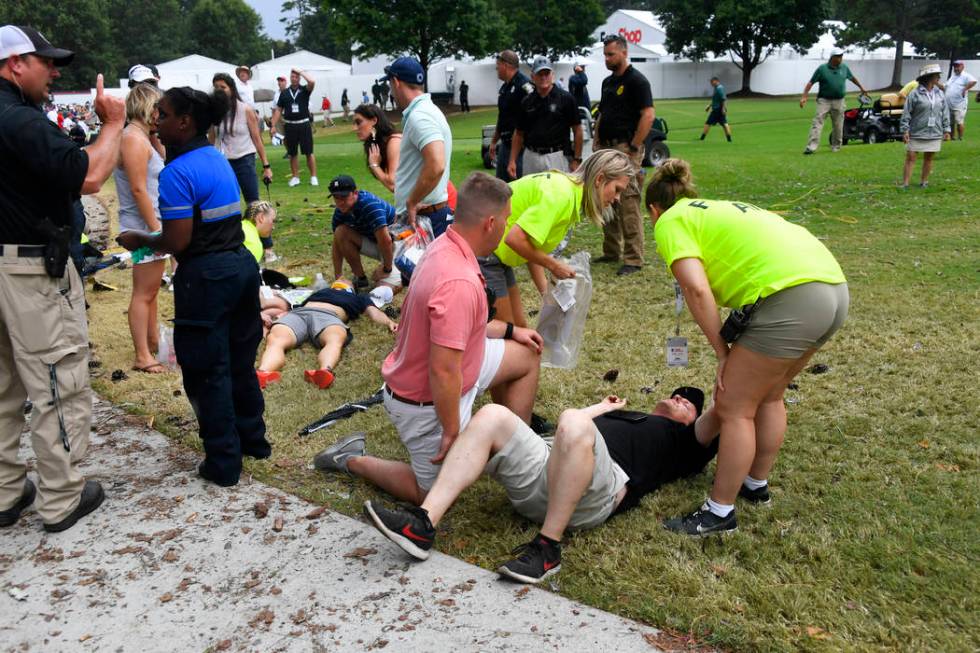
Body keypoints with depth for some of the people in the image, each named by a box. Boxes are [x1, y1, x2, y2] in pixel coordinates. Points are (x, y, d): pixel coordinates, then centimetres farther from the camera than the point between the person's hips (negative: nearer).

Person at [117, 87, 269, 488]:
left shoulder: (177, 172, -17)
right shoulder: (218, 159, 10)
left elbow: (177, 242, -21)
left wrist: (139, 241, -3)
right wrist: (155, 240, 14)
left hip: (206, 277, -8)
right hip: (241, 264, 9)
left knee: (208, 373, 4)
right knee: (240, 363, 20)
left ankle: (224, 465, 14)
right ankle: (254, 439, 34)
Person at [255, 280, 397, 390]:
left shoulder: (358, 298, 39)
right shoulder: (320, 291, 43)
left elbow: (374, 313, 20)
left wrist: (389, 322, -2)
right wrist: (281, 315, 11)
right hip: (298, 313, 2)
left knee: (335, 340, -41)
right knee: (275, 340, -34)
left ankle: (325, 373, -72)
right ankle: (262, 375, -64)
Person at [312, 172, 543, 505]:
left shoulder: (445, 247, -5)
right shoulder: (459, 283, -36)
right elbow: (443, 372, -34)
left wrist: (509, 330, 13)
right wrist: (452, 431, -21)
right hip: (426, 403, -9)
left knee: (526, 354, 17)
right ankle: (353, 460, 19)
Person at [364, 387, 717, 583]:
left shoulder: (680, 439, 27)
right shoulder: (625, 417, 42)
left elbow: (714, 421, 8)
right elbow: (567, 428, 40)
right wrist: (603, 407, 51)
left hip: (598, 488, -6)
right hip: (545, 462, 7)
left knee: (574, 423, -37)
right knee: (493, 416, -17)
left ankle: (548, 547, -28)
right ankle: (423, 524, -30)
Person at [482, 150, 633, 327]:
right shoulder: (560, 194, -23)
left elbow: (531, 244, 11)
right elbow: (515, 238, -29)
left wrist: (545, 291, 5)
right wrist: (553, 265, -16)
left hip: (496, 255, 10)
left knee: (519, 326, 13)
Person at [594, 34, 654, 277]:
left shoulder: (636, 81, -7)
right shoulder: (607, 82, 18)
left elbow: (648, 116, -15)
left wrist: (633, 150, -18)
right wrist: (597, 145, 14)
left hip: (626, 149, -9)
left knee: (629, 205, -10)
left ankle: (634, 259, -6)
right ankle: (611, 252, 22)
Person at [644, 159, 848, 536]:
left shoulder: (671, 222, 6)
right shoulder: (720, 208, 31)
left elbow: (696, 289, -10)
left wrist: (722, 353, -1)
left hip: (791, 296, -9)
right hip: (834, 289, 9)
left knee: (734, 408, 4)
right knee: (768, 397, 25)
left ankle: (720, 513, 15)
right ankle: (756, 484, 40)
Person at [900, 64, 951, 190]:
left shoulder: (939, 94, 8)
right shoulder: (914, 94, -8)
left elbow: (945, 113, 12)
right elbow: (906, 113, -7)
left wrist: (946, 130, 9)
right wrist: (905, 131, -12)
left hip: (934, 134, 5)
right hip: (916, 134, -5)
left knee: (928, 158, 10)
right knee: (910, 158, -4)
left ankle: (924, 183, 21)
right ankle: (905, 185, -2)